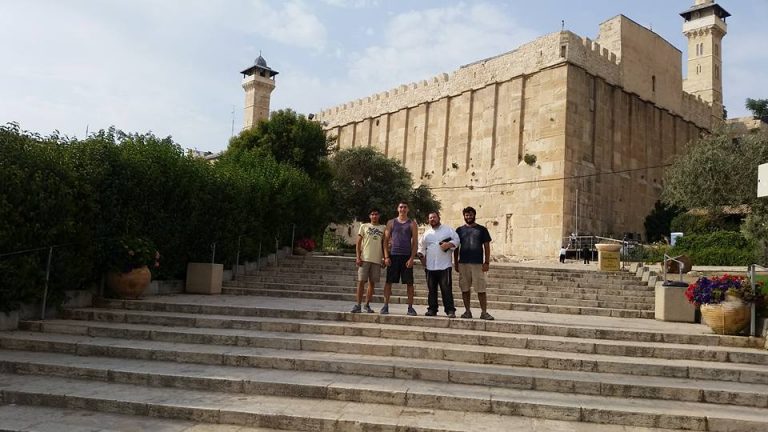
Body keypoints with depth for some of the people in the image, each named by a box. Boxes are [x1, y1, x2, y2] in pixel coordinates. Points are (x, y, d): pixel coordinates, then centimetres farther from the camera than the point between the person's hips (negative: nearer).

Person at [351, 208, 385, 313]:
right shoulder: (364, 226, 7)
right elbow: (358, 243, 4)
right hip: (364, 258, -2)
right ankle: (358, 305, -2)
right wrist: (358, 257, -6)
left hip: (377, 260, 2)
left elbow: (384, 244, 12)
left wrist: (384, 258, 4)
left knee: (372, 283, 5)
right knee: (361, 281, -6)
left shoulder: (383, 228, 11)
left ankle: (367, 305, 14)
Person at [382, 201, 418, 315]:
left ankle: (410, 307, 8)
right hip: (393, 255, 1)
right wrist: (386, 257, -4)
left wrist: (412, 258, -9)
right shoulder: (391, 223, 10)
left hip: (407, 256, -1)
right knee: (389, 282, 0)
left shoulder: (412, 224, 6)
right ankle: (385, 306, 7)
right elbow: (386, 240, 7)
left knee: (409, 283, 1)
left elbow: (415, 242, 2)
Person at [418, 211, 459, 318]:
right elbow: (421, 245, 22)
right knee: (431, 289, 8)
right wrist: (421, 256, 8)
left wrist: (449, 244, -16)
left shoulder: (448, 229, 6)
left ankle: (450, 310, -4)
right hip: (430, 266, 4)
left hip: (444, 266, -4)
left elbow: (456, 240, 1)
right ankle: (432, 309, 15)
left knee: (446, 288, -7)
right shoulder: (427, 233, 17)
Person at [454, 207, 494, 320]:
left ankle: (484, 312, 1)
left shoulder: (482, 229, 6)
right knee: (465, 289, 6)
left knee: (481, 290, -3)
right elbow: (456, 248, 12)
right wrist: (455, 263, 6)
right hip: (463, 264, 2)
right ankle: (467, 311, 15)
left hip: (478, 264, -2)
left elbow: (487, 247, 4)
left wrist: (487, 262, -4)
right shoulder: (460, 230, 10)